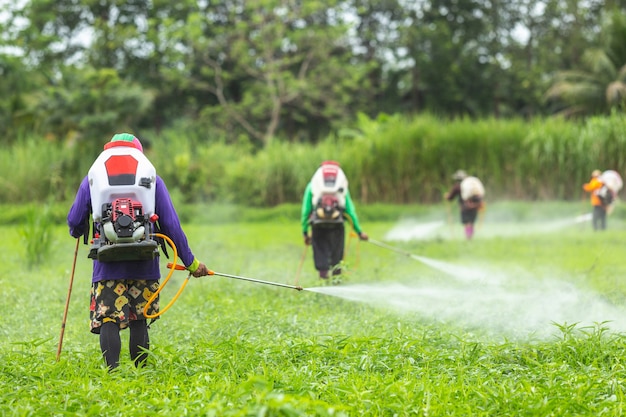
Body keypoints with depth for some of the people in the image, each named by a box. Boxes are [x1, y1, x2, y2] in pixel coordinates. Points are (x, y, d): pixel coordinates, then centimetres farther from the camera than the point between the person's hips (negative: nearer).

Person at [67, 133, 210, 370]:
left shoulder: (93, 178, 12)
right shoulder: (152, 178, 12)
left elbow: (74, 222, 12)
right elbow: (171, 225, 9)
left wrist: (77, 232, 38)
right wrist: (190, 262, 16)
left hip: (107, 264, -1)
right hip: (143, 264, 1)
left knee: (108, 321, -3)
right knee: (139, 322, 10)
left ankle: (112, 371, -19)